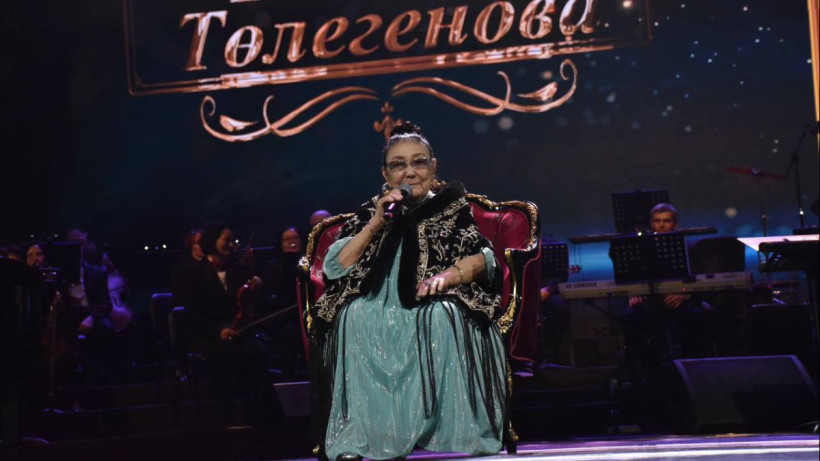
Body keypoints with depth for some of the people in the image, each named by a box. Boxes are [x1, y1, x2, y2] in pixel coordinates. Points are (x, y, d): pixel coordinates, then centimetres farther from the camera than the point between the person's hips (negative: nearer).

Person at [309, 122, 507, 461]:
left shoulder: (453, 208, 14)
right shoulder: (369, 213, 17)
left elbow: (485, 258, 0)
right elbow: (332, 268, 5)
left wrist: (449, 274, -20)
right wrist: (376, 224, -5)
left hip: (432, 312, -1)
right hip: (380, 314, 1)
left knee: (444, 315, -35)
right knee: (357, 314, -32)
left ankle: (459, 434, -32)